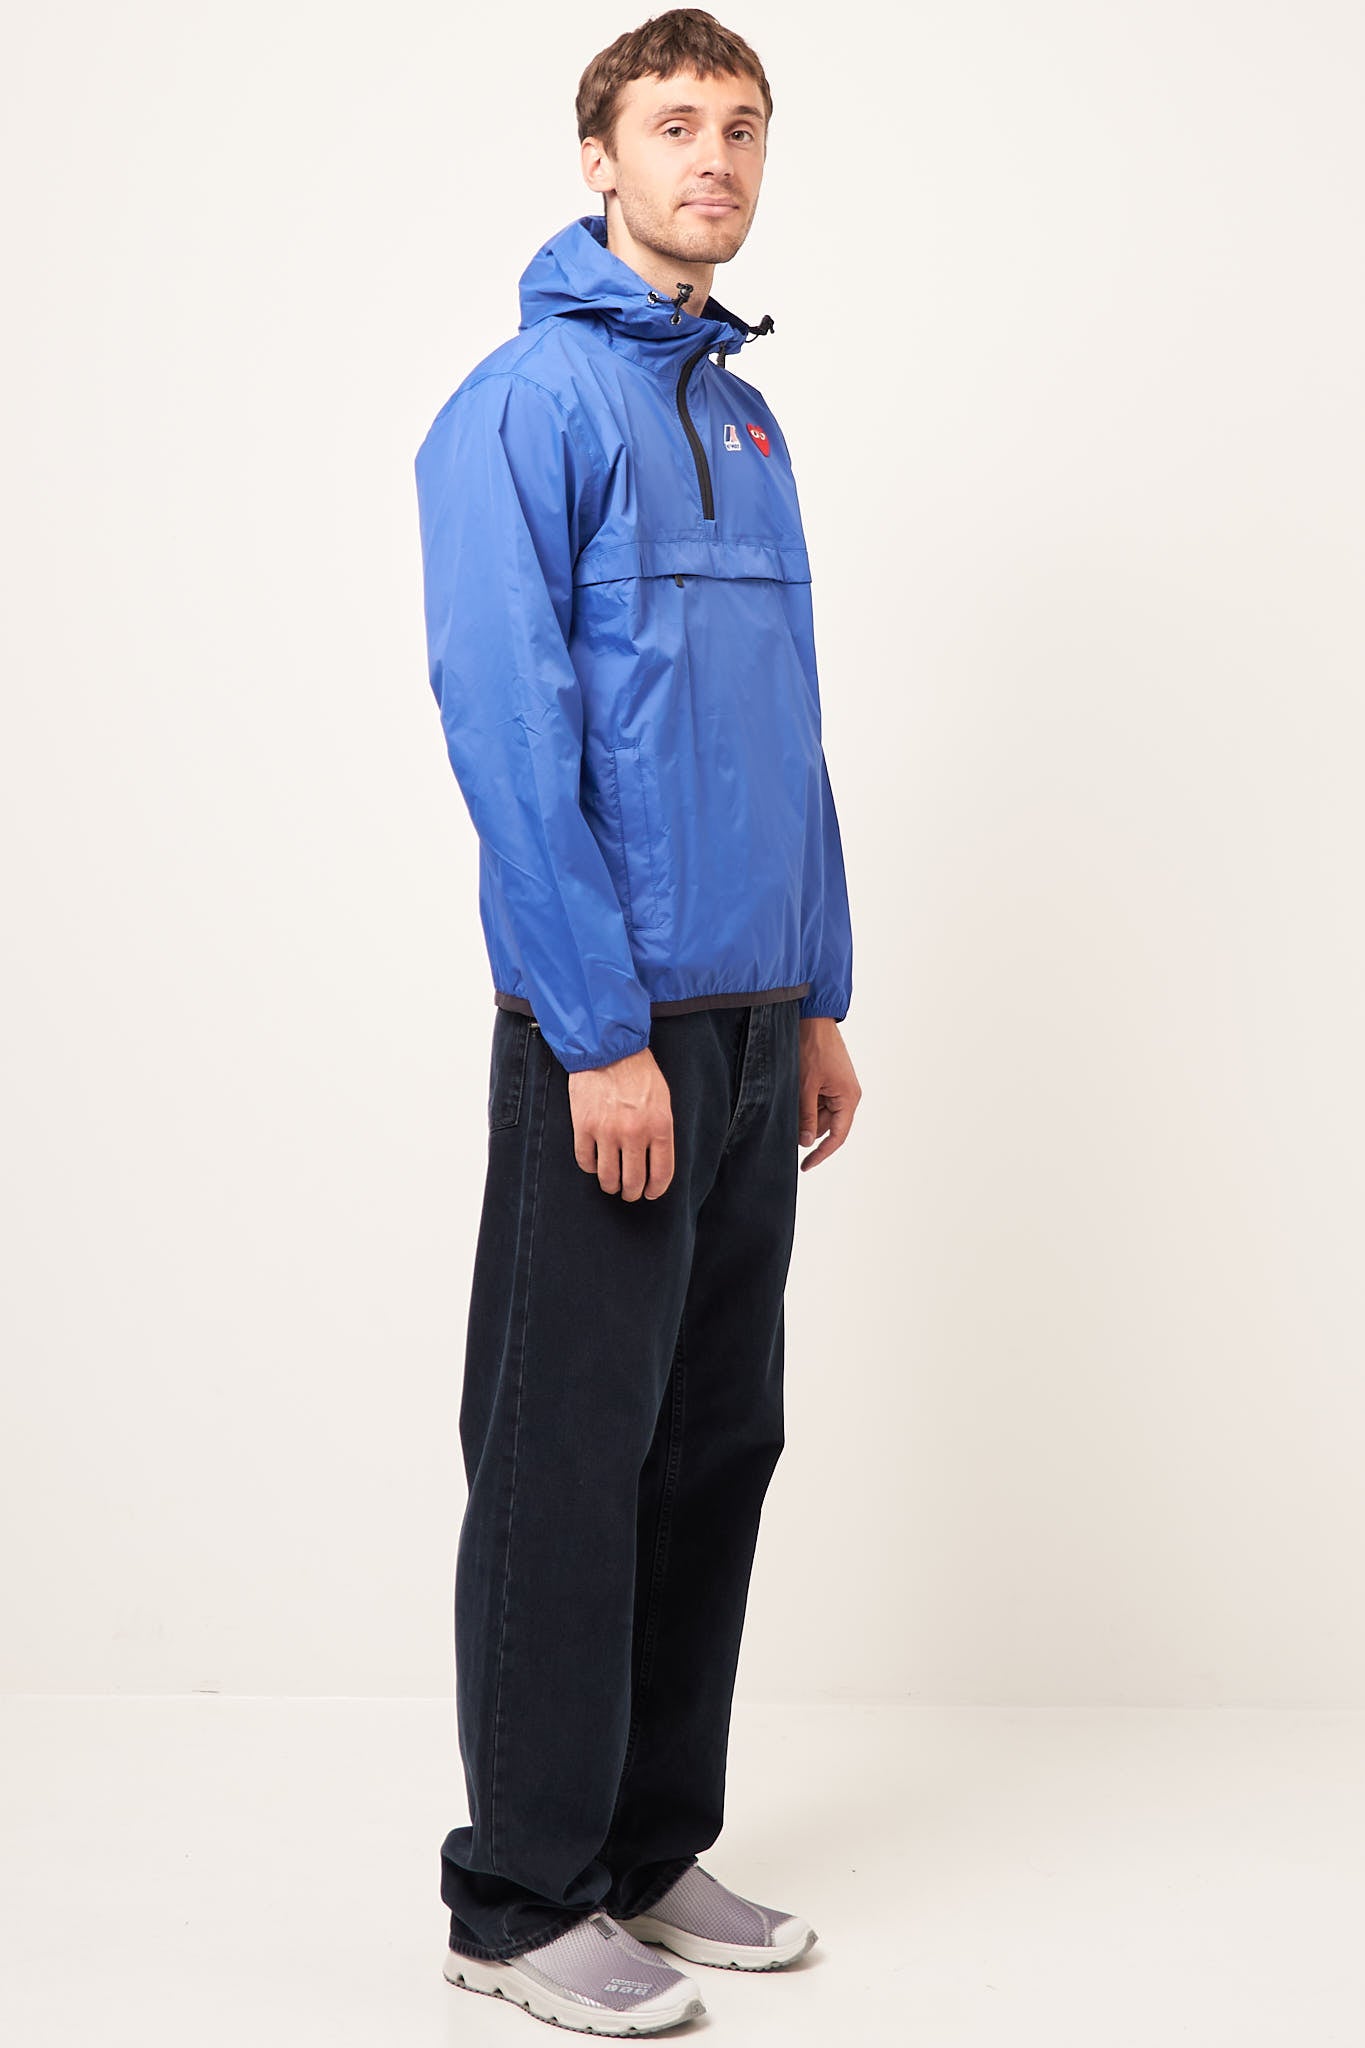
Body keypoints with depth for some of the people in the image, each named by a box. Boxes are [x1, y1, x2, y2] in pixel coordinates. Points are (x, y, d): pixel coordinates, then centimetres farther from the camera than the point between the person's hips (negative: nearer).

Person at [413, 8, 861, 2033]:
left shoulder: (745, 415, 15)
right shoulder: (529, 404, -9)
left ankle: (653, 1847, 26)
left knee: (719, 1447, 13)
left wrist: (822, 1000, 15)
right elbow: (506, 731, -16)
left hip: (752, 1026, 8)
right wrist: (603, 1034, -19)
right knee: (569, 1463, -1)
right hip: (612, 1026, -8)